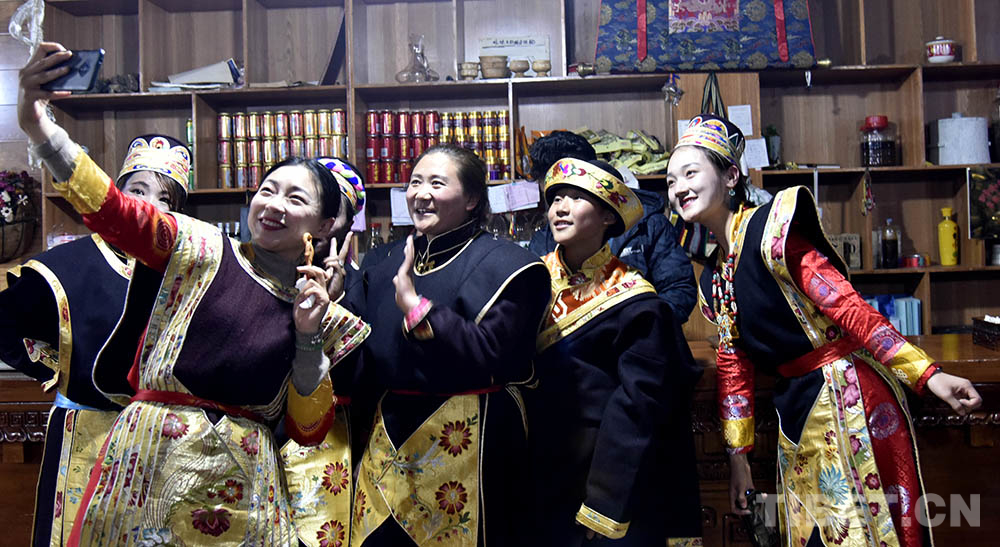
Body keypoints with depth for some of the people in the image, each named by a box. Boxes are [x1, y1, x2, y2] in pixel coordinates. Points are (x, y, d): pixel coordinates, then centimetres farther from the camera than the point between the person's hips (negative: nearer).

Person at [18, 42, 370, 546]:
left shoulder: (323, 311, 6)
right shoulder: (202, 249, 1)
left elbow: (309, 429, 3)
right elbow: (113, 210, -16)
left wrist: (309, 336, -7)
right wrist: (38, 127, -29)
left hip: (241, 484, 2)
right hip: (149, 465, -1)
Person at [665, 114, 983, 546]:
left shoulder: (770, 228, -15)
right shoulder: (712, 279, 8)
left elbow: (846, 305, -20)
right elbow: (734, 363, 11)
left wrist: (928, 375, -25)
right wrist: (738, 455, 11)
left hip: (848, 394, -7)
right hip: (796, 409, 8)